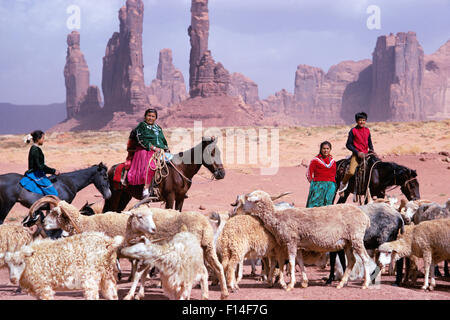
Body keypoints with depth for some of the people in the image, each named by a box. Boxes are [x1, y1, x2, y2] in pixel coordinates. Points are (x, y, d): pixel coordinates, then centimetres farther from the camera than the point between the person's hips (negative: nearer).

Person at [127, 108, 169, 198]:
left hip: (160, 152, 7)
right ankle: (146, 189, -39)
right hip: (146, 151, -7)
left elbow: (163, 140, 30)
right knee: (150, 166, -34)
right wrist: (153, 148, -14)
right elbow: (142, 140, -7)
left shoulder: (158, 128, 25)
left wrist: (166, 148, 9)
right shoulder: (141, 126, 5)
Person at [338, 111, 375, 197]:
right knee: (351, 172, -23)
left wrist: (371, 150, 1)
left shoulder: (367, 130, 11)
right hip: (356, 154, -5)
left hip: (366, 154, 5)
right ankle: (343, 183, 6)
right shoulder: (353, 131, -3)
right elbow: (348, 144, -4)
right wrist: (358, 153, -12)